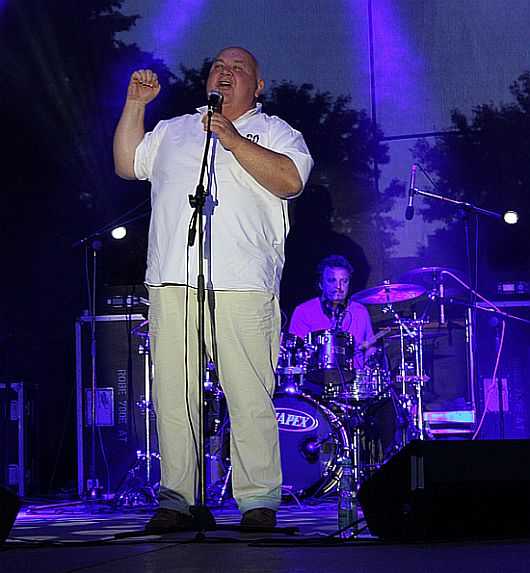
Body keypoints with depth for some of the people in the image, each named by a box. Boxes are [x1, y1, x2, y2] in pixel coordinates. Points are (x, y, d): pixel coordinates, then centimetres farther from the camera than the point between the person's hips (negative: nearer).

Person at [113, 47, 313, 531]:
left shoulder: (273, 131, 14)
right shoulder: (174, 130, 28)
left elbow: (290, 180, -4)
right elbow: (127, 164, 25)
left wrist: (233, 139, -9)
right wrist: (135, 104, 19)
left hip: (241, 286, -4)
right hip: (171, 282, 4)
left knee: (250, 397, -9)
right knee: (172, 395, -2)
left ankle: (259, 500, -4)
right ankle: (176, 500, 4)